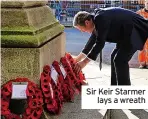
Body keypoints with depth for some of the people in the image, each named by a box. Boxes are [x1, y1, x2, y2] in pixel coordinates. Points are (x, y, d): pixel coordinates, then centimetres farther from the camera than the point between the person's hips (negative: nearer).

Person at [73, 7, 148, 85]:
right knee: (114, 57, 14)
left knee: (120, 60, -15)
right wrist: (78, 58, 19)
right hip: (128, 33, 11)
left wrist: (84, 62, -22)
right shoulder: (96, 19, 4)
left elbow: (100, 43, -27)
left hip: (135, 31, -11)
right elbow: (92, 40, 16)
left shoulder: (100, 19, -25)